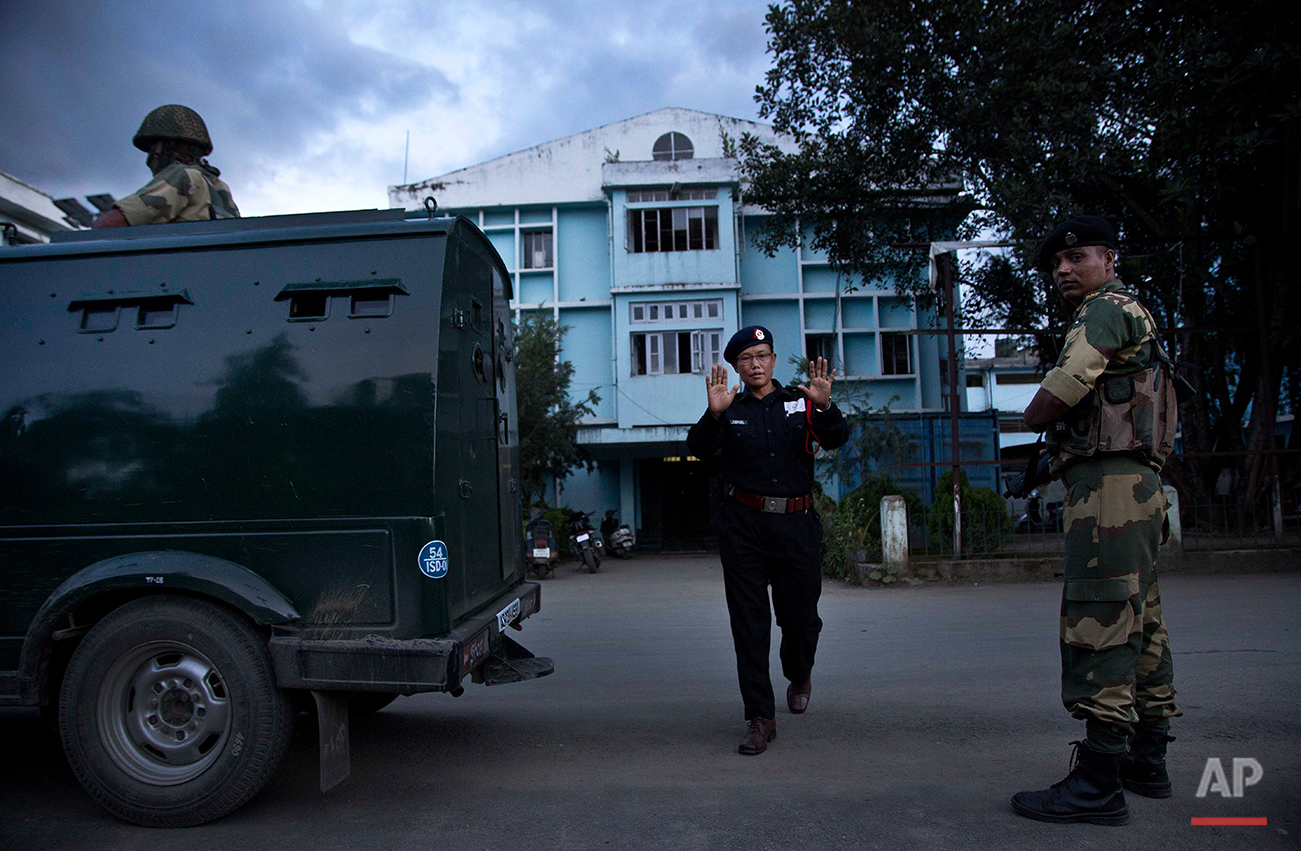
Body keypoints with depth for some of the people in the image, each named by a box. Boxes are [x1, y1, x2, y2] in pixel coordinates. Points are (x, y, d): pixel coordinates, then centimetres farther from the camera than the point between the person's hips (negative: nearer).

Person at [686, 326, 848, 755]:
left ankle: (799, 676, 41)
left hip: (797, 525, 1)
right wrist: (714, 414, -26)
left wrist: (824, 406, -26)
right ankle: (760, 717, 9)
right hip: (742, 526, 0)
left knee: (801, 615, 8)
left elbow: (836, 438, -6)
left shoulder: (799, 403, 8)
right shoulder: (730, 410, 7)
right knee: (749, 622, -1)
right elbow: (698, 449, -8)